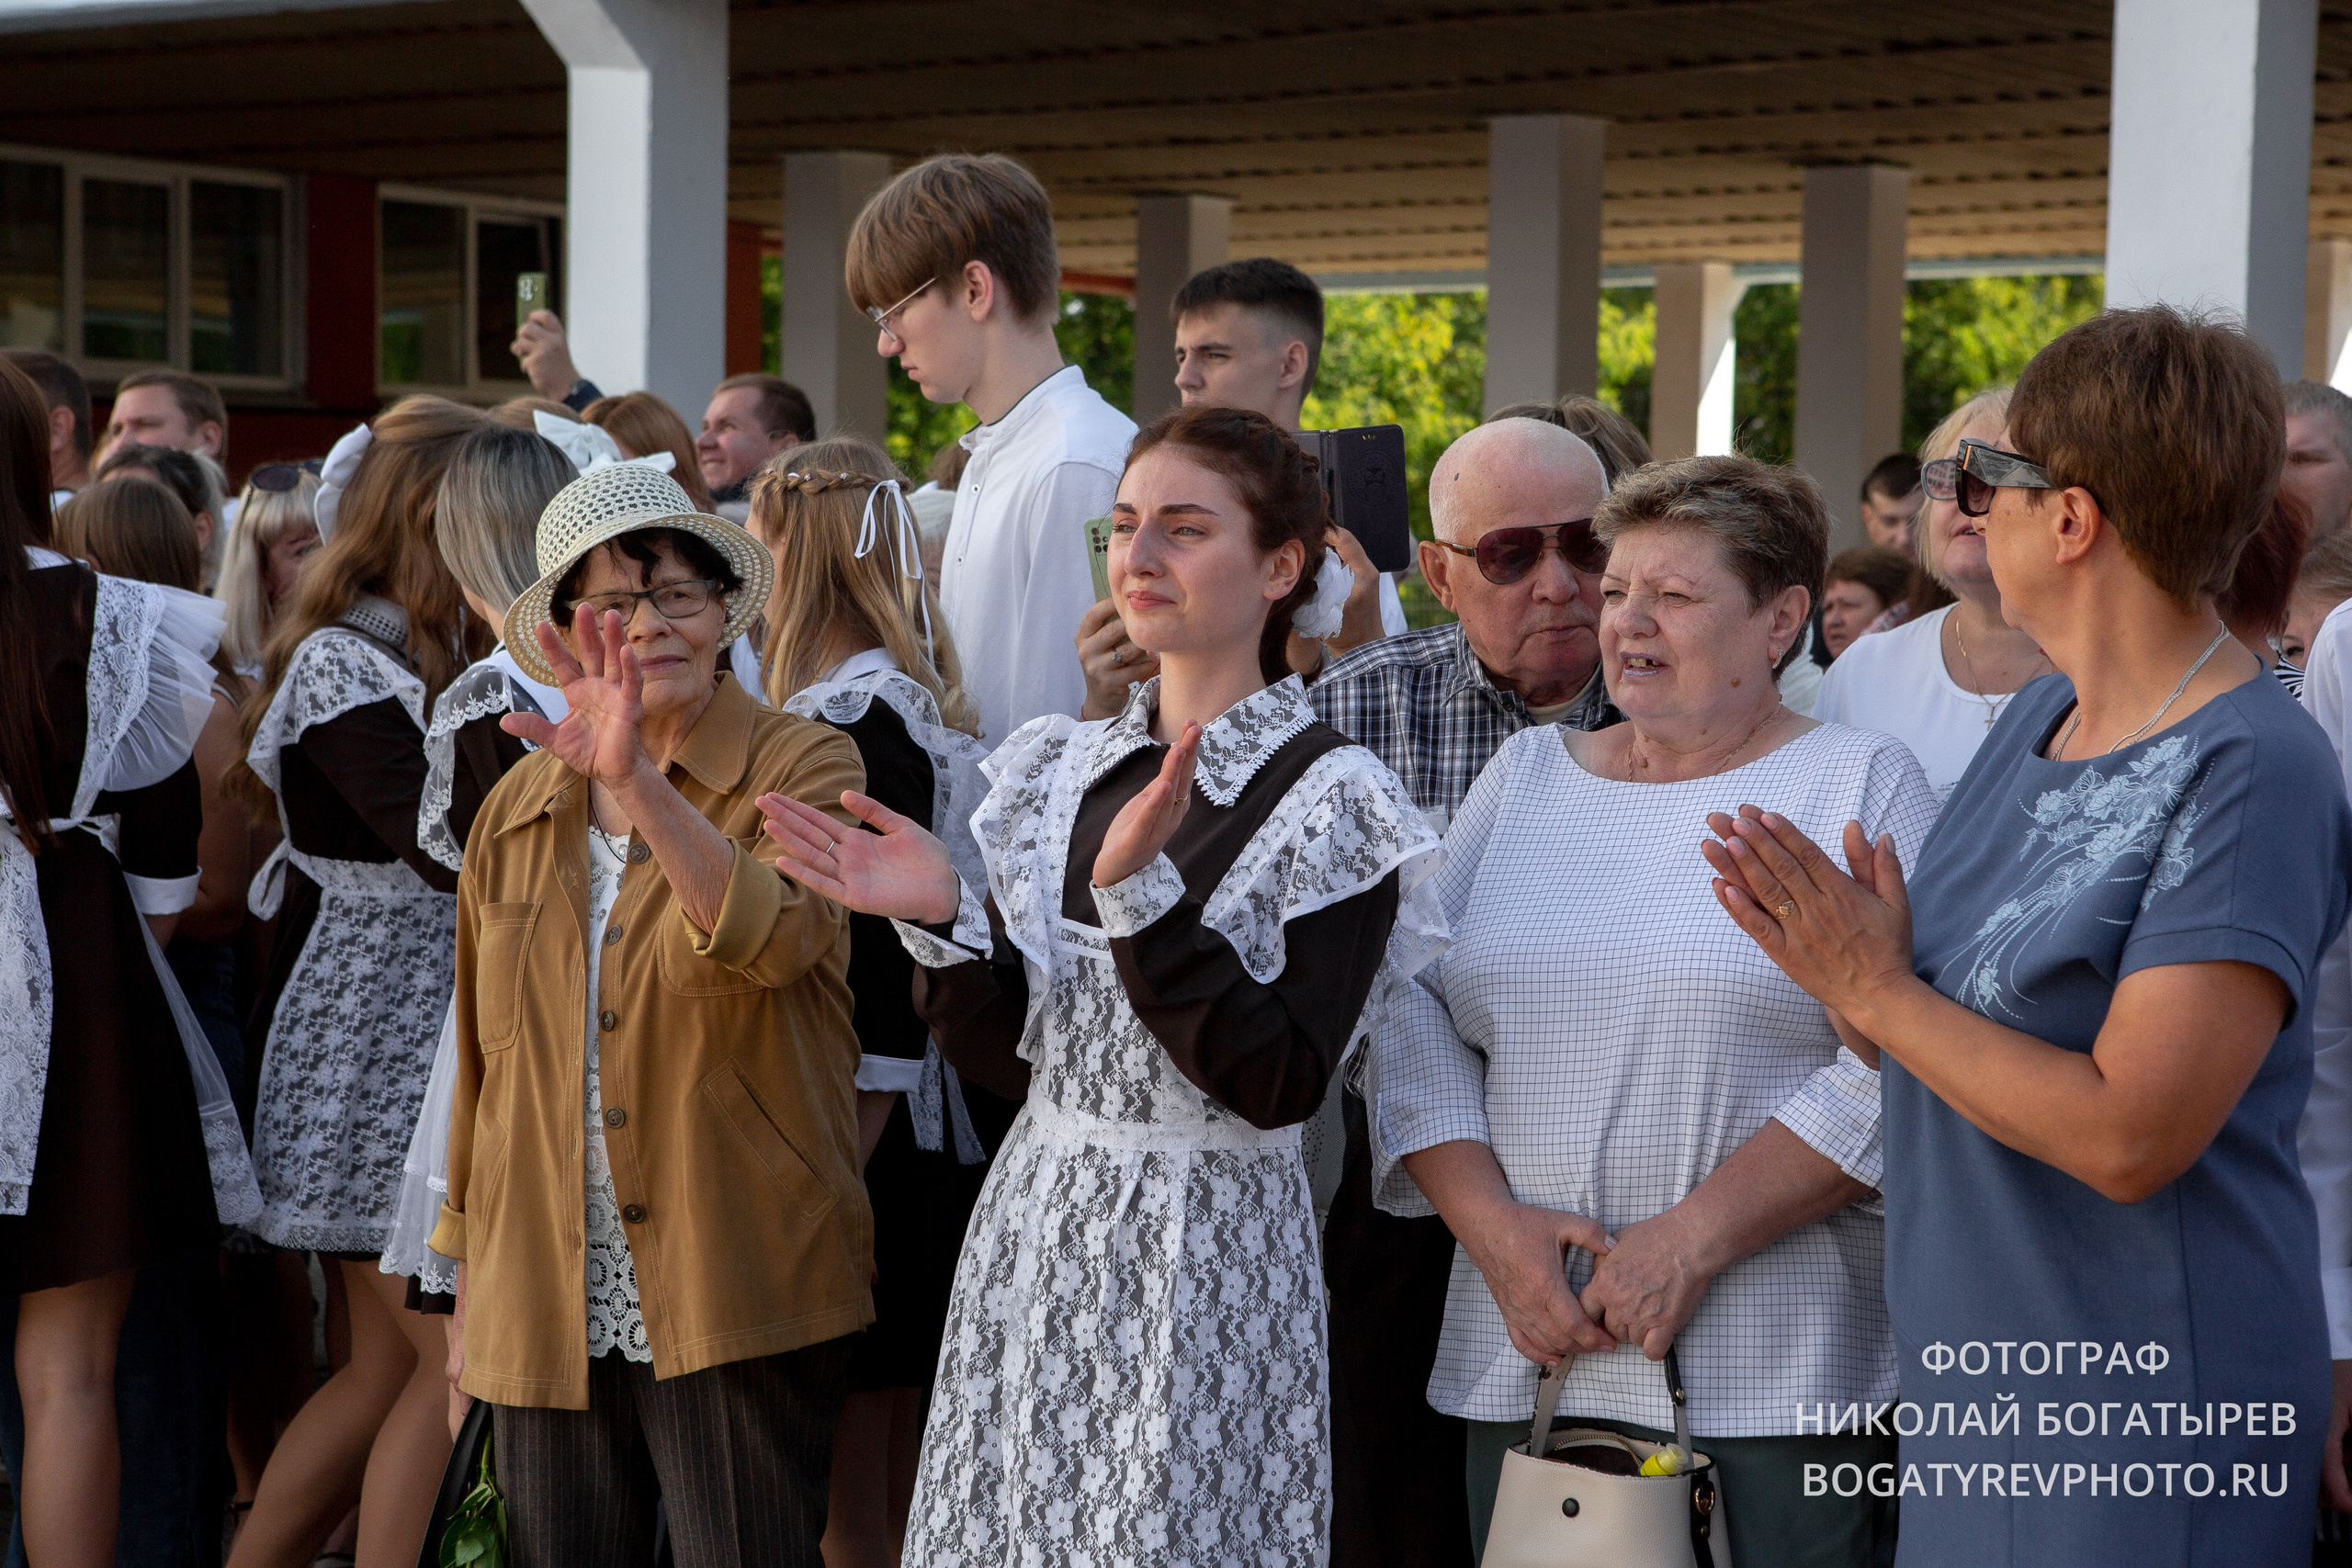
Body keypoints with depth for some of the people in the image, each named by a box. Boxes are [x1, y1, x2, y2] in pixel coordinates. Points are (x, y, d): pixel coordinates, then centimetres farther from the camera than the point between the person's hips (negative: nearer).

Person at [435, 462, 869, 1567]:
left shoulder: (802, 768, -4)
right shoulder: (518, 812, 11)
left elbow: (771, 937, -25)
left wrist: (638, 782, -38)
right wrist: (469, 1286, 19)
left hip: (735, 1309, -4)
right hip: (545, 1312, 5)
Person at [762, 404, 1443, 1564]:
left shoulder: (1330, 801, -9)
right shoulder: (1061, 769, 8)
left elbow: (1281, 1086, -18)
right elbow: (1006, 1057, 8)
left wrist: (1143, 895, -25)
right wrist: (942, 923, -9)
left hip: (1201, 1260, -5)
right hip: (1030, 1233, 5)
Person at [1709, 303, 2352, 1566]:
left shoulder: (2249, 771, -18)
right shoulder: (2037, 715, 8)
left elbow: (2129, 1137, -25)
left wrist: (1878, 991, -18)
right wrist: (1834, 964, -8)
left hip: (2143, 1415, -8)